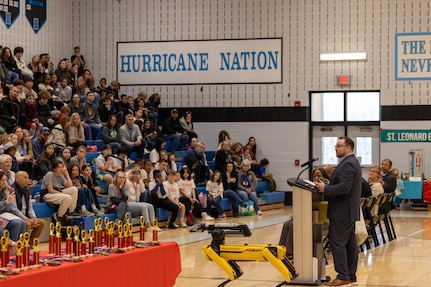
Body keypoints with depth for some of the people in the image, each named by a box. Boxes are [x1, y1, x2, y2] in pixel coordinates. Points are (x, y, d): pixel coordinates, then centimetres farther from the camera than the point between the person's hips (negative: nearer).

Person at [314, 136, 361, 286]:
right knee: (350, 243, 10)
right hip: (349, 210, 11)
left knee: (338, 243, -8)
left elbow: (344, 187, -26)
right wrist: (327, 186, 12)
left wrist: (325, 188, -18)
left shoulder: (347, 164, -17)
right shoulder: (352, 162, 17)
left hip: (342, 211, -11)